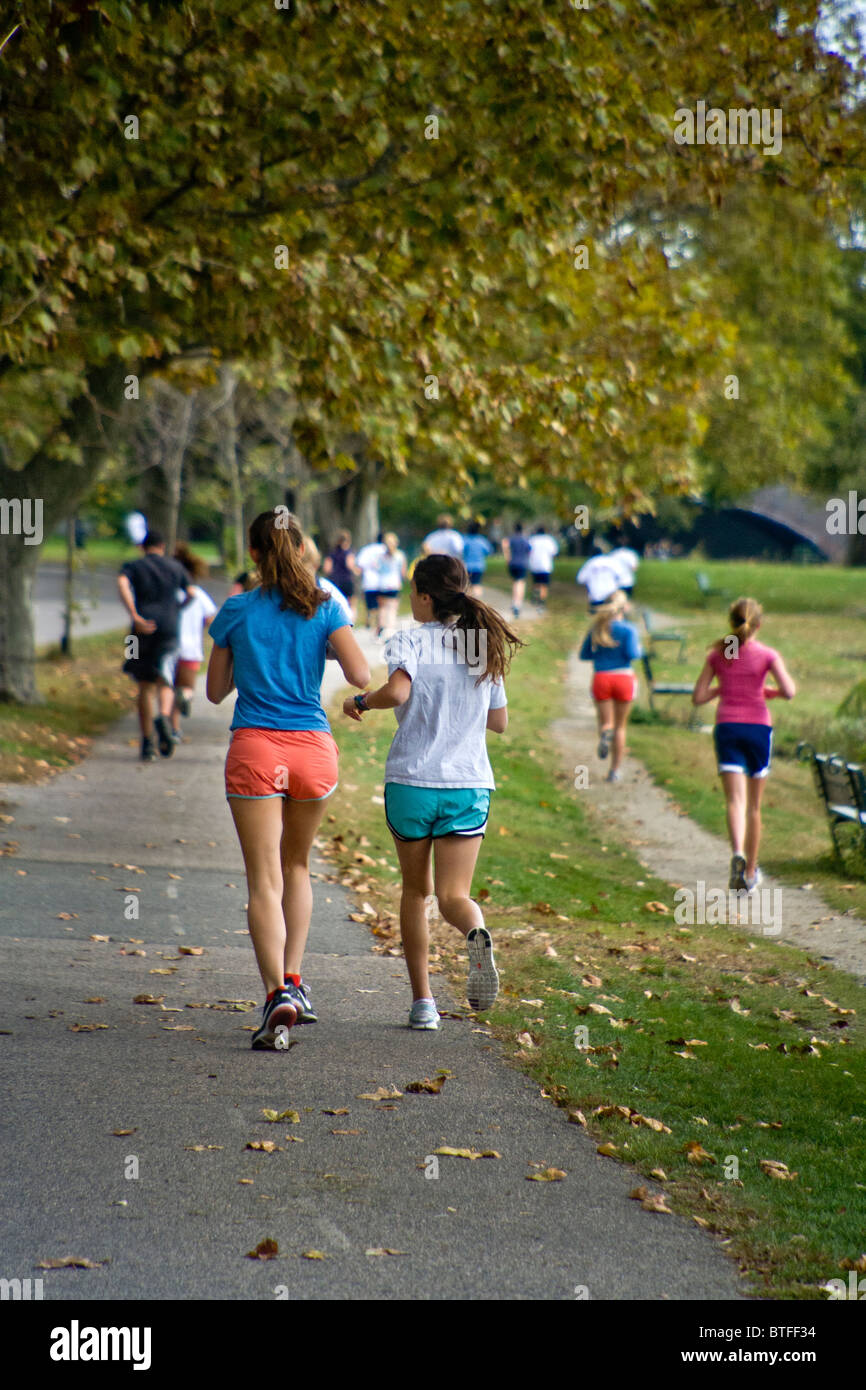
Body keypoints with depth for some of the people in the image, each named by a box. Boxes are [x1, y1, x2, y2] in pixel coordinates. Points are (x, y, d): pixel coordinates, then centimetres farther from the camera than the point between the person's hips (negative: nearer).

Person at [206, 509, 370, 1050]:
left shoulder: (236, 612, 2)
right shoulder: (325, 608, 1)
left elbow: (216, 691, 10)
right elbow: (360, 675, -8)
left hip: (255, 749, -2)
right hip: (313, 747, 2)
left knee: (265, 881, -4)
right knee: (296, 865, 23)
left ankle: (278, 993, -19)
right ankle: (295, 980, 17)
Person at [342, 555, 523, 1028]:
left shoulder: (410, 641, -6)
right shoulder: (485, 645, 8)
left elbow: (398, 690, -26)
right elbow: (499, 722, 15)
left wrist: (360, 701, -7)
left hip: (411, 781, -2)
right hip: (470, 784, 3)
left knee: (415, 889, 15)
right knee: (453, 896, 2)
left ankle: (422, 1000, 14)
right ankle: (476, 933, -34)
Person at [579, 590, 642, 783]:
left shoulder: (596, 628, 5)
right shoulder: (628, 629, -5)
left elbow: (584, 655, 9)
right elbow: (632, 654, -15)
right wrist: (638, 648, 6)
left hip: (601, 678, 1)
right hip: (624, 677, -1)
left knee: (606, 723, 9)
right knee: (620, 726, 12)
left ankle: (605, 733, -30)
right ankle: (615, 770, 14)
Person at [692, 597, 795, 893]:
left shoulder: (717, 654, 4)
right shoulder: (767, 655, -1)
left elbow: (698, 697, 3)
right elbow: (789, 691, -11)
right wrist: (771, 692, 10)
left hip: (727, 727, 1)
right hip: (758, 727, 0)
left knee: (735, 799, -8)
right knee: (754, 805, 11)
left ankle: (738, 854, -35)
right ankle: (751, 872, 20)